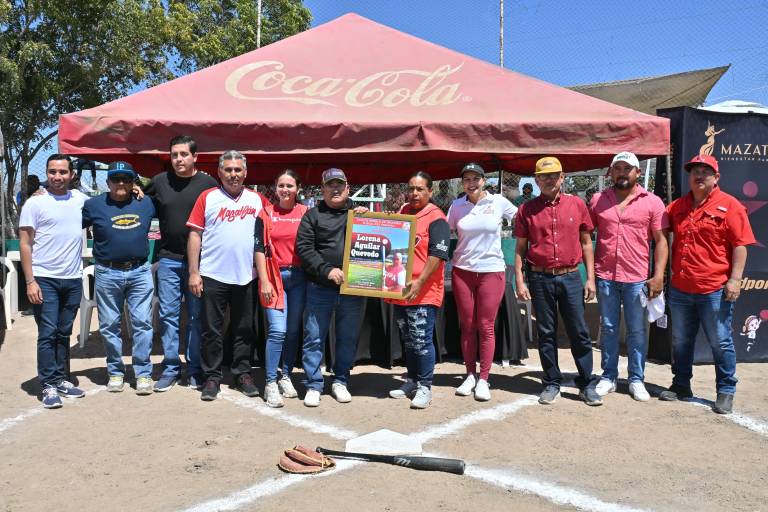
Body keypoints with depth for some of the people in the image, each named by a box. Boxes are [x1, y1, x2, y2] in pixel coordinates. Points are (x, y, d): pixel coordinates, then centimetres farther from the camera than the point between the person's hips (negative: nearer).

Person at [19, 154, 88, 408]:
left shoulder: (81, 199, 6)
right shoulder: (35, 203, -4)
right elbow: (25, 244, -5)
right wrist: (30, 281, -12)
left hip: (73, 279, 4)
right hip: (44, 279, -4)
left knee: (64, 333, 13)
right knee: (47, 334, -2)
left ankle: (61, 379, 23)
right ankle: (48, 386, 6)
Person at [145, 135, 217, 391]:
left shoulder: (208, 184, -2)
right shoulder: (159, 181, 5)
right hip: (168, 258, 2)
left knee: (196, 316, 6)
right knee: (168, 315, 5)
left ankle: (194, 369, 16)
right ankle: (170, 368, 15)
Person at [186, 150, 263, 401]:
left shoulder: (256, 199, 7)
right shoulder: (208, 197, 0)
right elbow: (195, 235, -2)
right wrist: (193, 272, -6)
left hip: (246, 276, 2)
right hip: (213, 276, -2)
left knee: (243, 330, 11)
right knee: (212, 330, 5)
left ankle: (243, 374, 22)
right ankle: (212, 377, 16)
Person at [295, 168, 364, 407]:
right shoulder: (313, 215, 6)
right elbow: (303, 248, -3)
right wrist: (327, 270, -14)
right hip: (320, 288, -1)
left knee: (348, 338, 9)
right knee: (314, 338, 2)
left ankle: (340, 381, 25)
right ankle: (313, 385, 14)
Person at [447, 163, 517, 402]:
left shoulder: (499, 202, -1)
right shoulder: (457, 205, 4)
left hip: (491, 270, -2)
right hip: (462, 271, 2)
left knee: (486, 326, 0)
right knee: (467, 325, 6)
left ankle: (483, 379, 11)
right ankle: (470, 375, 20)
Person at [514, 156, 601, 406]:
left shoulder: (577, 204, 5)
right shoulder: (527, 209, 3)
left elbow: (586, 243, 8)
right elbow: (520, 248, 5)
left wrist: (590, 278, 3)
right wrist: (519, 281, -2)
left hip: (570, 277, 0)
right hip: (540, 279, 0)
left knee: (579, 333, 3)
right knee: (546, 333, 8)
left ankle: (587, 385, 15)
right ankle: (551, 384, 19)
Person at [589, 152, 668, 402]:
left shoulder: (652, 202, 1)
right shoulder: (598, 200, 6)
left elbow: (661, 240, 0)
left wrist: (658, 275, -8)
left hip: (637, 278, -1)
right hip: (605, 276, 2)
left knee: (637, 331, 7)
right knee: (608, 329, 10)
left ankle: (636, 380, 19)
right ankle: (608, 377, 21)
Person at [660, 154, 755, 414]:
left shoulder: (729, 205, -4)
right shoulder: (677, 206, 10)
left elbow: (740, 245, -8)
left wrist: (735, 279, -14)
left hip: (714, 289, -5)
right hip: (680, 288, 5)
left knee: (720, 342, 5)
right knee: (680, 341, 14)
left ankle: (726, 392, 18)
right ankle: (681, 385, 28)